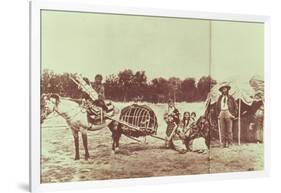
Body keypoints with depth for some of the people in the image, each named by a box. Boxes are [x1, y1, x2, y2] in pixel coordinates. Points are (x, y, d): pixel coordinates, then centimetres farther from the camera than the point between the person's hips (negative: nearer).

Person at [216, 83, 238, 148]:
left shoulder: (231, 98, 2)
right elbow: (217, 107, 23)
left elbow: (235, 106, 4)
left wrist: (234, 115, -2)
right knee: (222, 129, -1)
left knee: (229, 129, -6)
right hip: (221, 114, 3)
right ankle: (224, 143, 1)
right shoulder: (220, 98, 12)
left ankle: (229, 143, -3)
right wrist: (219, 114, 13)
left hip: (228, 114, -3)